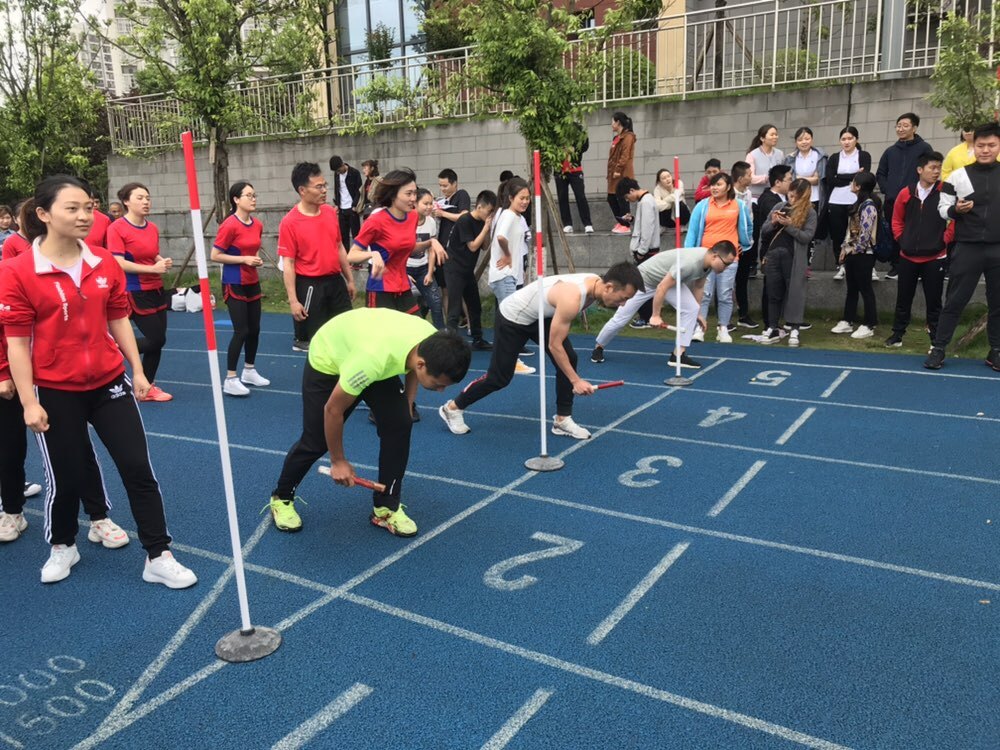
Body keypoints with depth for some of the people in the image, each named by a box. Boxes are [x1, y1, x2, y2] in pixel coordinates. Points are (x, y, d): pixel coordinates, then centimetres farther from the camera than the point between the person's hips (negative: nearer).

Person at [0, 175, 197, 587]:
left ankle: (158, 557, 14)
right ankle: (62, 547, 39)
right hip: (56, 392, -3)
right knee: (67, 477, 10)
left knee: (139, 468, 2)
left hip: (109, 382, 3)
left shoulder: (106, 263, 0)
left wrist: (137, 371, 7)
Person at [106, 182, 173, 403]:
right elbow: (119, 263, -18)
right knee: (156, 339, -9)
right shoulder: (117, 228, -12)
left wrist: (163, 262, -1)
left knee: (157, 340, 8)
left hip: (156, 289, 7)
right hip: (135, 292, -7)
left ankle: (147, 388, 20)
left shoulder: (153, 228, 7)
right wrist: (153, 268, -22)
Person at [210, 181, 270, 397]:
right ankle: (230, 380, 0)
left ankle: (249, 371, 27)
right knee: (241, 331, -9)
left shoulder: (258, 225, 5)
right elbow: (215, 256, -15)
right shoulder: (229, 225, -16)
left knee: (254, 329, 12)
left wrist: (257, 259, 0)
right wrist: (244, 259, -19)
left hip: (253, 283, 7)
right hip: (234, 284, -7)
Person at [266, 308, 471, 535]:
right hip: (327, 360, -5)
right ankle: (282, 498, 27)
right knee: (315, 441, -2)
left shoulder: (433, 343, -28)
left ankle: (386, 507, 4)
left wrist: (407, 405, 1)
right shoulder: (373, 358, -46)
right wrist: (338, 461, -15)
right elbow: (333, 409, -28)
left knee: (400, 424, -12)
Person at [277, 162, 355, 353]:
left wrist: (349, 279, 16)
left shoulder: (331, 212, 4)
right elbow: (288, 263, -13)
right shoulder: (289, 222, -13)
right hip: (310, 286, -6)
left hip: (336, 281, 6)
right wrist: (293, 300, -16)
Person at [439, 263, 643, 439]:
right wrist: (576, 381, -24)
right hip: (512, 318, -8)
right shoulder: (572, 298, -38)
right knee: (499, 378, 1)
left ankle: (562, 420, 6)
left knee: (569, 359, -5)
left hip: (541, 315, 8)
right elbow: (554, 346, -30)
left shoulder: (596, 283, -13)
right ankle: (452, 408, 21)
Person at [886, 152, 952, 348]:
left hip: (935, 257, -2)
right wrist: (901, 240, 4)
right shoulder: (906, 193, 3)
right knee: (903, 298, 11)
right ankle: (897, 334, 23)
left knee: (933, 301, 4)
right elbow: (897, 220, 14)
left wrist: (945, 240, -7)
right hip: (908, 256, 3)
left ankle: (937, 339, 14)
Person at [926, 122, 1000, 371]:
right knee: (955, 300, 1)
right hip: (967, 248, -2)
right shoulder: (958, 176, 1)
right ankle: (938, 348, 6)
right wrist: (955, 209, -15)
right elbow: (942, 208, 4)